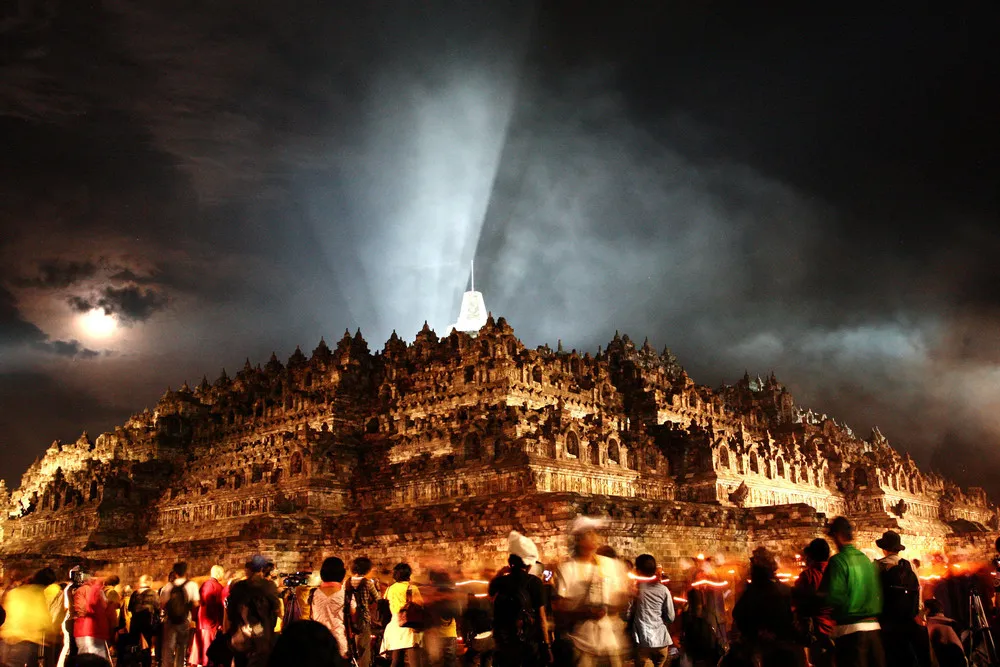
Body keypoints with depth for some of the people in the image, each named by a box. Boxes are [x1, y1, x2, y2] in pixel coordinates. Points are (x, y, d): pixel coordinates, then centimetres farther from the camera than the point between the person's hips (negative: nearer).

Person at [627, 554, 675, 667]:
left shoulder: (635, 588, -1)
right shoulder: (663, 589, 2)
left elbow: (627, 615, -2)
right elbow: (670, 618, 2)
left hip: (641, 640, -1)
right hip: (661, 640, 1)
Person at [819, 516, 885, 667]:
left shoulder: (837, 561, -11)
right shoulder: (867, 560, 9)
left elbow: (834, 598, -17)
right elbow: (878, 594, 13)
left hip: (850, 628, -6)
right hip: (873, 626, 6)